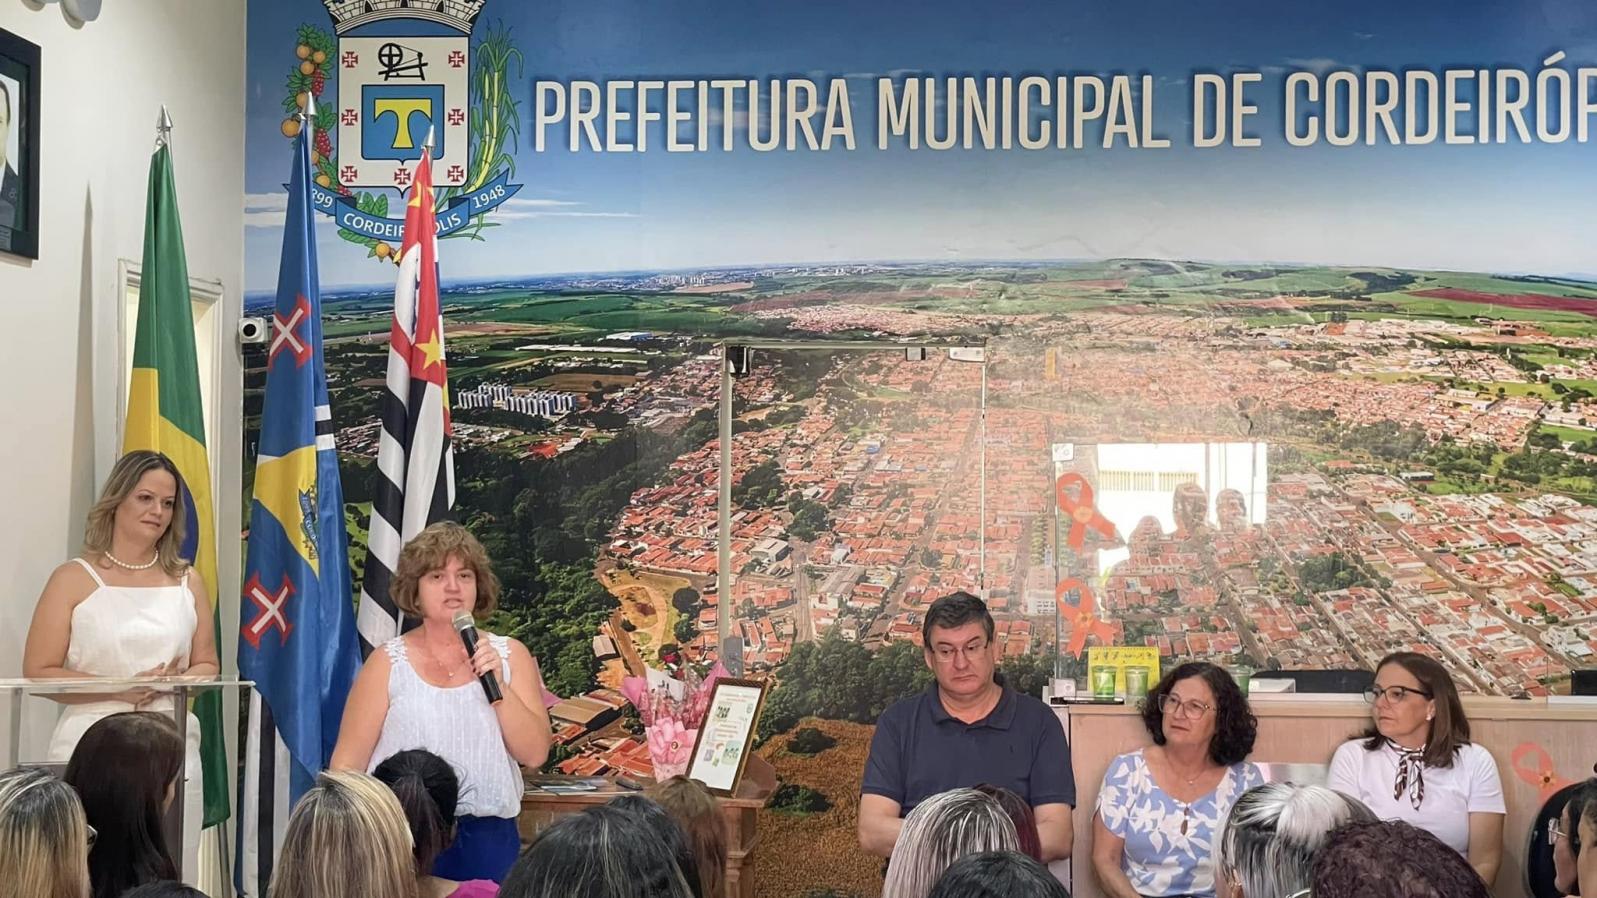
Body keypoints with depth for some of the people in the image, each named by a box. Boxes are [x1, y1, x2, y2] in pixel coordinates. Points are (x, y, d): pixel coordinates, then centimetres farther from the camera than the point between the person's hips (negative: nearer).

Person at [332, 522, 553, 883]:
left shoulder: (510, 655, 5)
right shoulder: (388, 663, -1)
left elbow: (534, 753, -2)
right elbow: (347, 765, 1)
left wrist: (498, 684, -12)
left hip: (488, 840, 2)